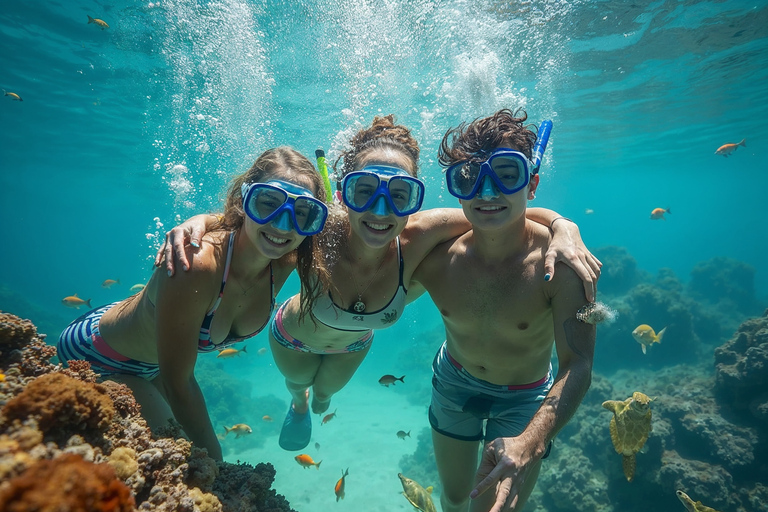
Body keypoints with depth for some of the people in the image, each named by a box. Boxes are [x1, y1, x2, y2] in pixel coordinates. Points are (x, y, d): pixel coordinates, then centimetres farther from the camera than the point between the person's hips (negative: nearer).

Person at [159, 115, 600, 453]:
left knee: (323, 400, 36)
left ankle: (313, 402, 76)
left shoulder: (418, 237, -40)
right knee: (297, 386, 36)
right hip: (294, 336, -1)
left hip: (353, 343, 2)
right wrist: (197, 223, -45)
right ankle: (298, 403, 75)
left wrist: (564, 228, -48)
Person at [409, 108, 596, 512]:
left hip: (524, 399, -2)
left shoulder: (561, 262, -31)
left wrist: (530, 444, -47)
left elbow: (576, 366, -33)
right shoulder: (434, 257, -25)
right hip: (453, 382, 2)